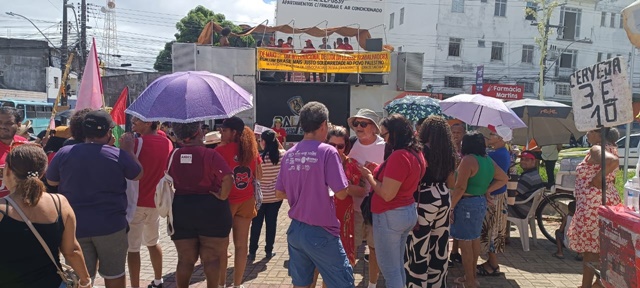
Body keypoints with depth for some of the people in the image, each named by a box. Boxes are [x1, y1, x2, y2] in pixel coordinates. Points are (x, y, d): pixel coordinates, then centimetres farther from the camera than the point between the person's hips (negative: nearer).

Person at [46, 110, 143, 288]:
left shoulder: (63, 154, -5)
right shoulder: (119, 155, -11)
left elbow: (51, 181, 12)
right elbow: (138, 175, 7)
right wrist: (129, 150, 15)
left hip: (75, 226, 2)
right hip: (111, 225, -1)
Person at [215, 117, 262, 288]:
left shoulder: (221, 150, -11)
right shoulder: (251, 149, 4)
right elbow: (259, 176, 11)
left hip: (226, 201, -4)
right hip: (246, 201, 5)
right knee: (241, 243, 10)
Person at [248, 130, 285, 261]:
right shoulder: (281, 155, -8)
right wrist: (276, 140, 9)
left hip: (260, 196, -2)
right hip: (276, 196, 3)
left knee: (256, 225, 10)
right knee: (271, 223, 13)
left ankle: (252, 252, 17)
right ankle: (269, 251, 21)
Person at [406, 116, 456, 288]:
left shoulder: (422, 149, -13)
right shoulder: (448, 152, 8)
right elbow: (451, 183, 14)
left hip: (426, 199, -7)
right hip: (443, 198, 7)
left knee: (420, 244, 1)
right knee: (439, 243, 15)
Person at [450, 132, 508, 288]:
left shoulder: (468, 160, -17)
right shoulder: (488, 160, 8)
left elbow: (460, 188, -22)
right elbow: (504, 178, 17)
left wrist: (451, 206, -14)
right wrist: (487, 190, 11)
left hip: (467, 203, -9)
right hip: (481, 202, 9)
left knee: (465, 243, 0)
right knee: (474, 239, 18)